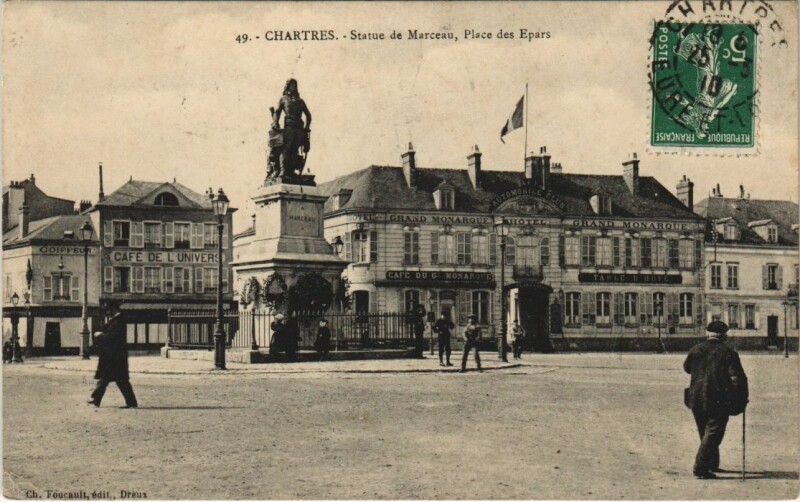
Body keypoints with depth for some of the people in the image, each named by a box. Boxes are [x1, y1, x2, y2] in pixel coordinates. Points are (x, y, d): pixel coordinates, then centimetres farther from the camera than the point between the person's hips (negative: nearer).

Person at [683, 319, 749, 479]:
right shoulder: (728, 353, -7)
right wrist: (742, 399, -4)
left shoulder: (696, 350, 4)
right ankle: (700, 467, -11)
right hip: (719, 401, -4)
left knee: (705, 433, 20)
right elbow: (737, 378, -14)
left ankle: (712, 464, 32)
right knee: (713, 432, -1)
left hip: (696, 400, 5)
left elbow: (686, 368, 21)